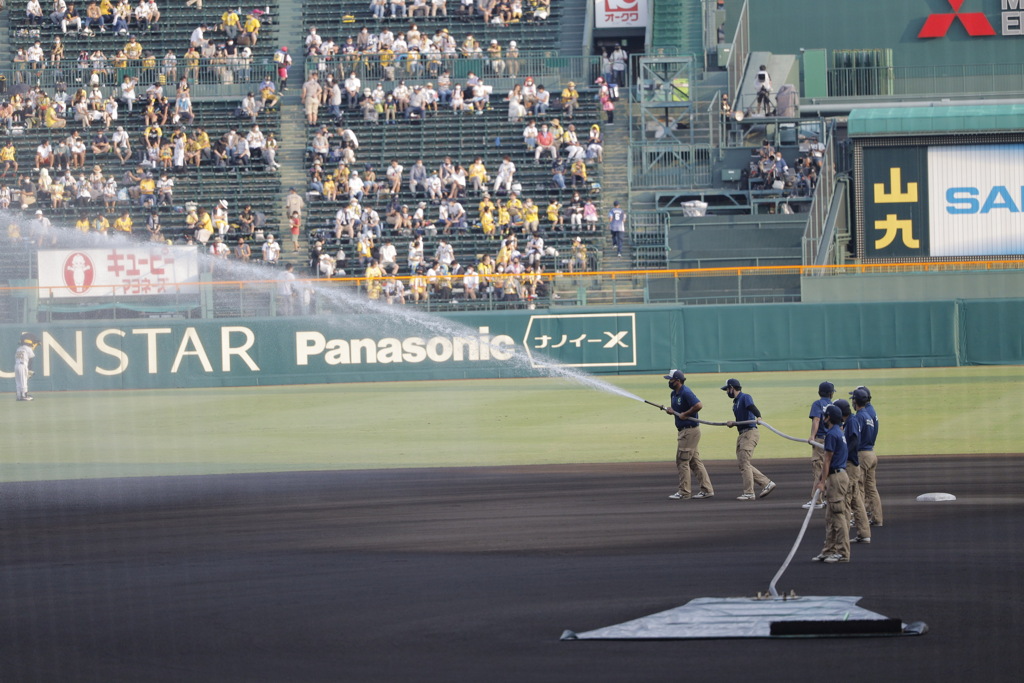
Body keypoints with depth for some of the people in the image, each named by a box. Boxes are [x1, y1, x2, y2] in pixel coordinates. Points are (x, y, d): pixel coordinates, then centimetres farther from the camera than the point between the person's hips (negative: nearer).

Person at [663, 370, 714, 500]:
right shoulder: (674, 394, 13)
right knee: (694, 461, 11)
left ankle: (684, 493, -3)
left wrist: (684, 414, -19)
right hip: (684, 430, 10)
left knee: (682, 461, -7)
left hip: (690, 430, -10)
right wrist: (670, 410, 1)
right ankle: (707, 489, 14)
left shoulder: (686, 393, -17)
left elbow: (699, 405, -28)